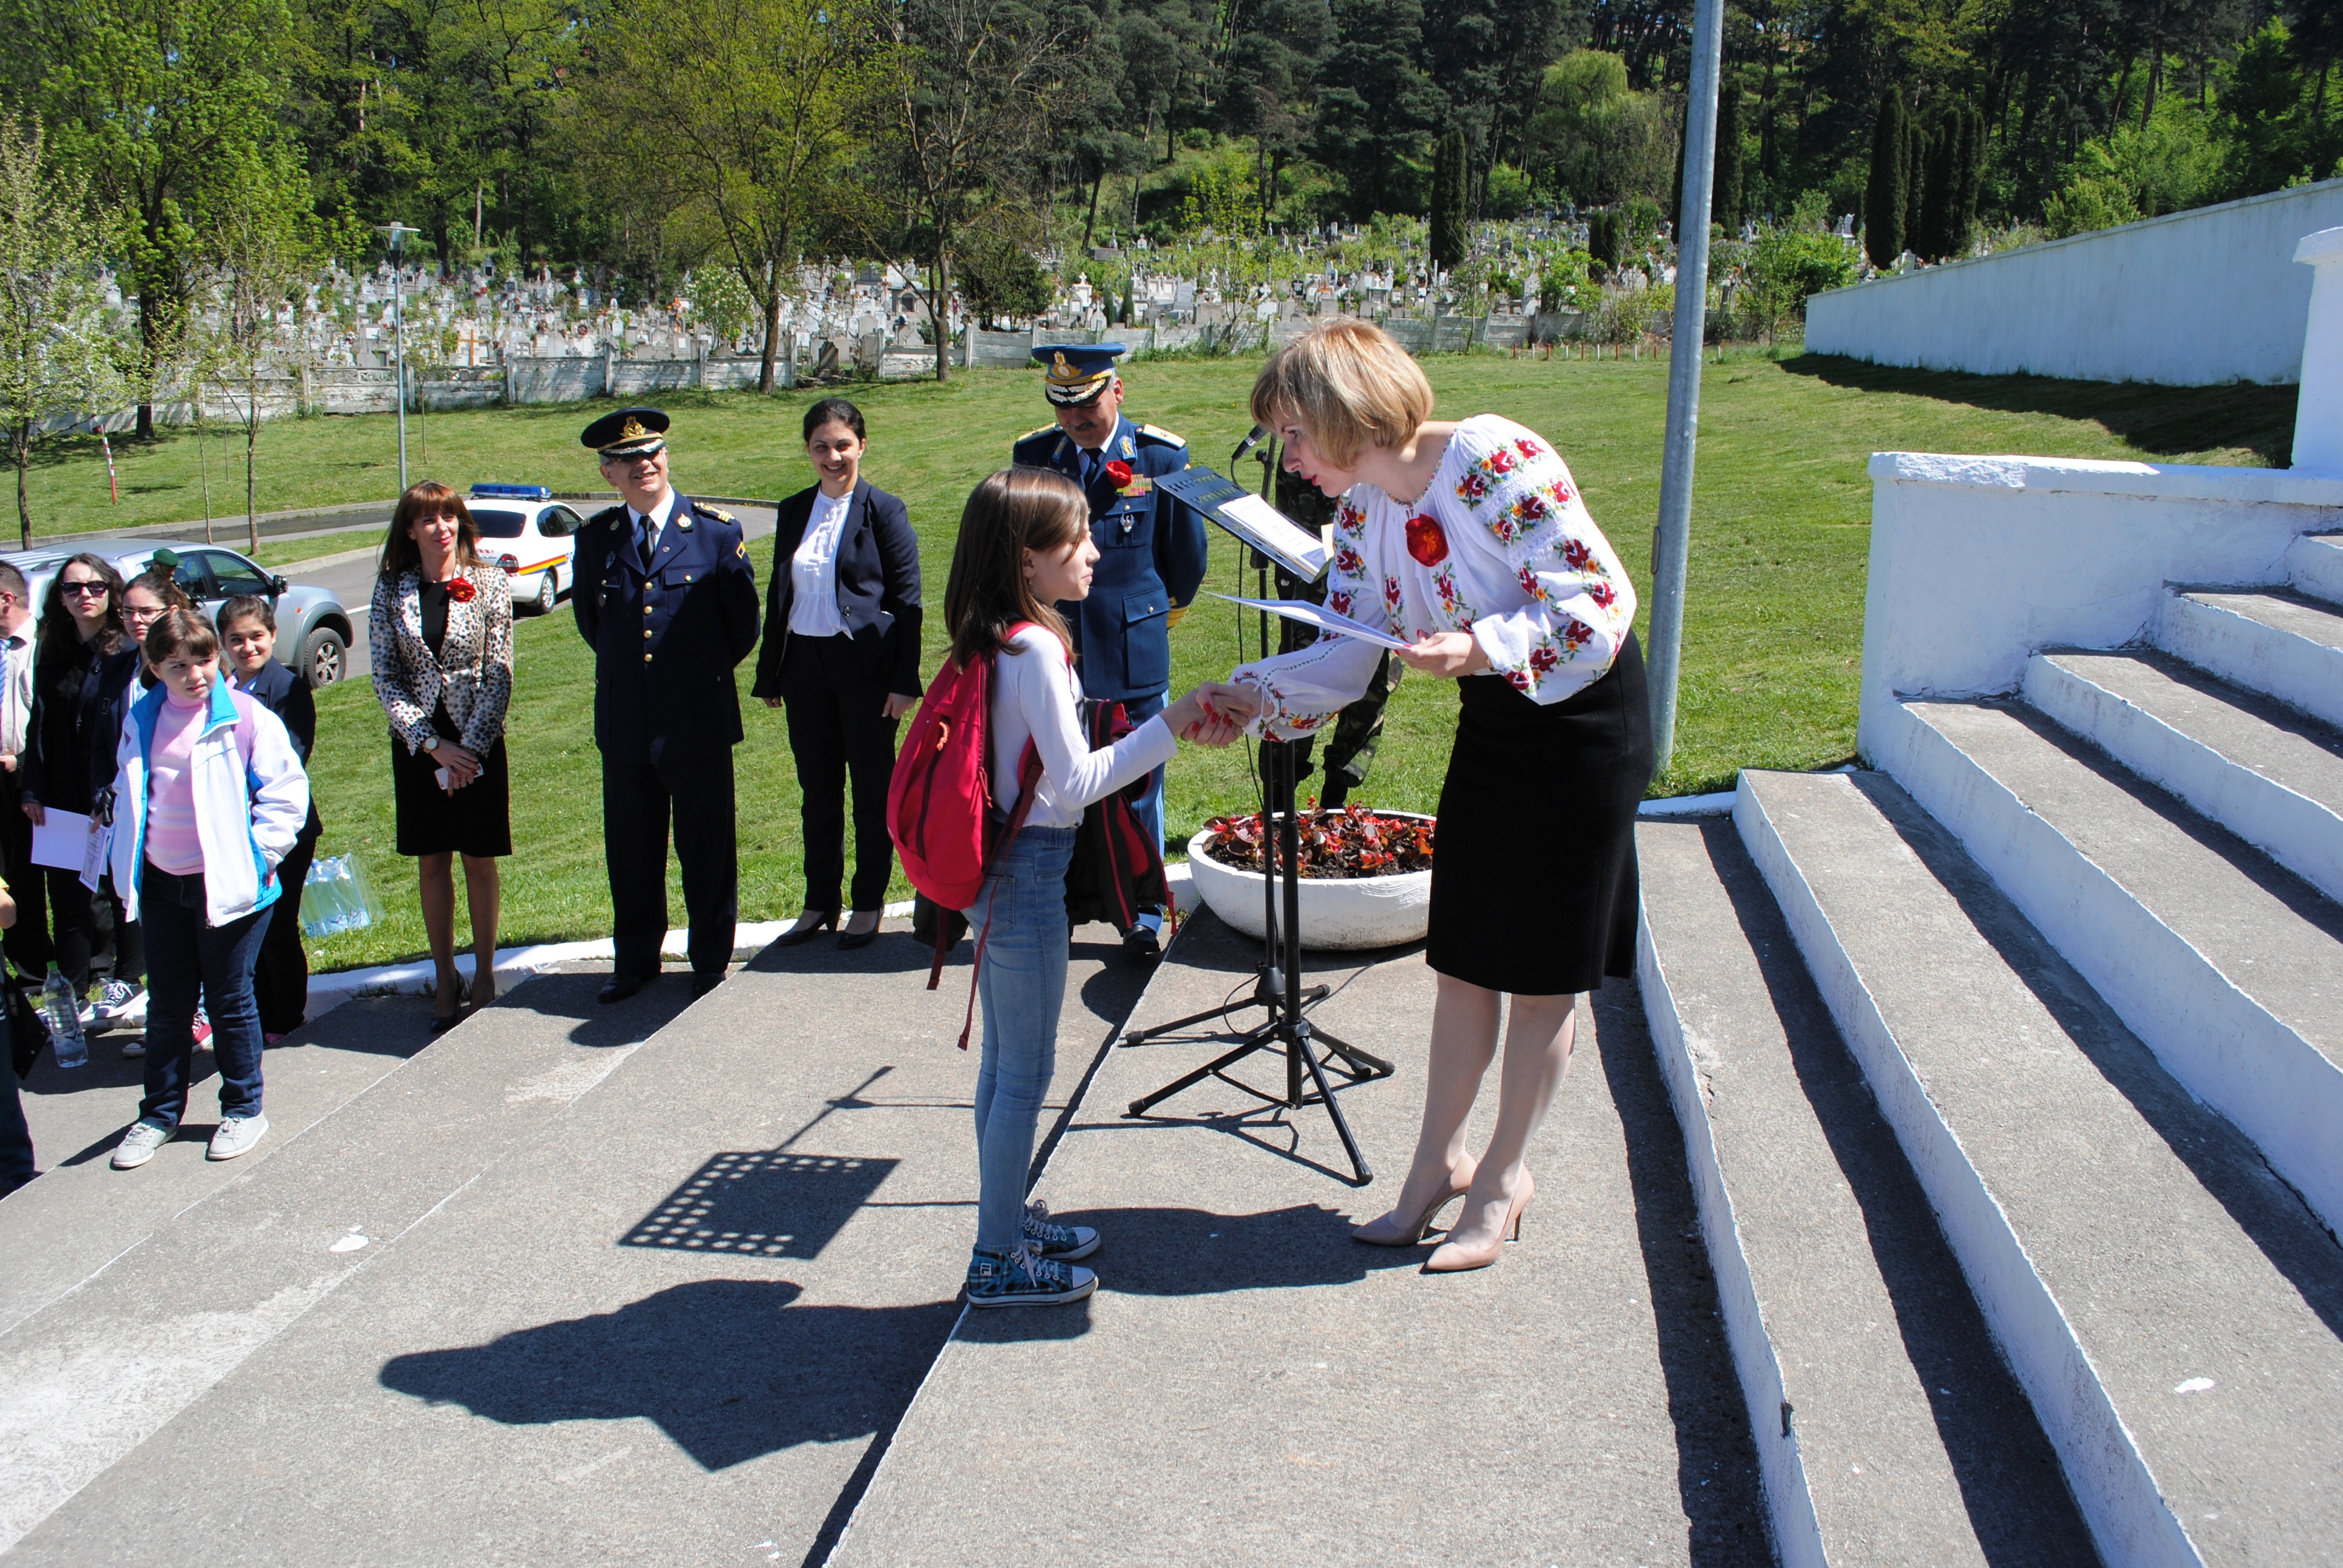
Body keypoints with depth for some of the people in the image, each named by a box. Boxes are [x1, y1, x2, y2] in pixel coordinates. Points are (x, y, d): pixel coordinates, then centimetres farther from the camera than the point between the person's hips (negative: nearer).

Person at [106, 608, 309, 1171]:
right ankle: (160, 1113, 27)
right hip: (161, 885, 4)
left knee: (230, 1001, 7)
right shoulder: (141, 721, 5)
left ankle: (243, 1109, 22)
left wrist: (259, 858, -10)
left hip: (227, 885, -4)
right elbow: (126, 792, 18)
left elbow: (286, 792, -7)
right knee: (167, 1003, 14)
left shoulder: (247, 719, -10)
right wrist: (127, 864, 11)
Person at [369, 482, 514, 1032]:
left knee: (479, 860, 6)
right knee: (431, 863, 7)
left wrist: (470, 748, -13)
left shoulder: (490, 583, -4)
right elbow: (384, 677, -3)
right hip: (417, 743, 2)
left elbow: (499, 676, -6)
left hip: (478, 742, -1)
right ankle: (445, 977, 18)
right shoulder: (392, 589, 0)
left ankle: (484, 973, 19)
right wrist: (433, 745, -12)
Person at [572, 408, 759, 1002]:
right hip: (624, 724, 3)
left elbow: (743, 624, 4)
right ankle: (635, 960, 28)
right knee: (630, 852, 12)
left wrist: (704, 674, 9)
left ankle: (711, 959, 23)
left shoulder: (717, 532, -4)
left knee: (707, 850, 7)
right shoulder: (595, 538, 4)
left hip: (698, 722, -3)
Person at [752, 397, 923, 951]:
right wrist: (770, 674, 11)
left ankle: (868, 903, 18)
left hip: (866, 666, -4)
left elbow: (906, 599, -6)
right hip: (805, 666, 5)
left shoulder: (883, 510, -5)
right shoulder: (793, 513, 9)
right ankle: (820, 901, 24)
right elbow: (779, 597, 13)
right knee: (817, 789, 12)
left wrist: (903, 679, -12)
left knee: (872, 787, 5)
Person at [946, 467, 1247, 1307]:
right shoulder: (1036, 648, -20)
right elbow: (1075, 783, -19)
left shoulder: (994, 641, 8)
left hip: (997, 864, 9)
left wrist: (1172, 727, 5)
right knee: (1026, 1071, 3)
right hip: (1028, 869, -9)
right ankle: (1000, 1260, 15)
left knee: (1005, 1061, 19)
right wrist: (1170, 726, -17)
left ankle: (1007, 1222, 34)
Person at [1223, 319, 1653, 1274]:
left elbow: (1600, 602, -24)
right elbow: (1346, 657, 0)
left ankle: (1503, 1176, 20)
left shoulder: (1497, 462, -25)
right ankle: (1439, 1161, 26)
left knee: (1542, 969, 4)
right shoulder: (1363, 510, -2)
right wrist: (1248, 699, -14)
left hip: (1583, 721, -7)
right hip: (1491, 722, 7)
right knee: (1463, 956, 12)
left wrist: (1481, 648, -36)